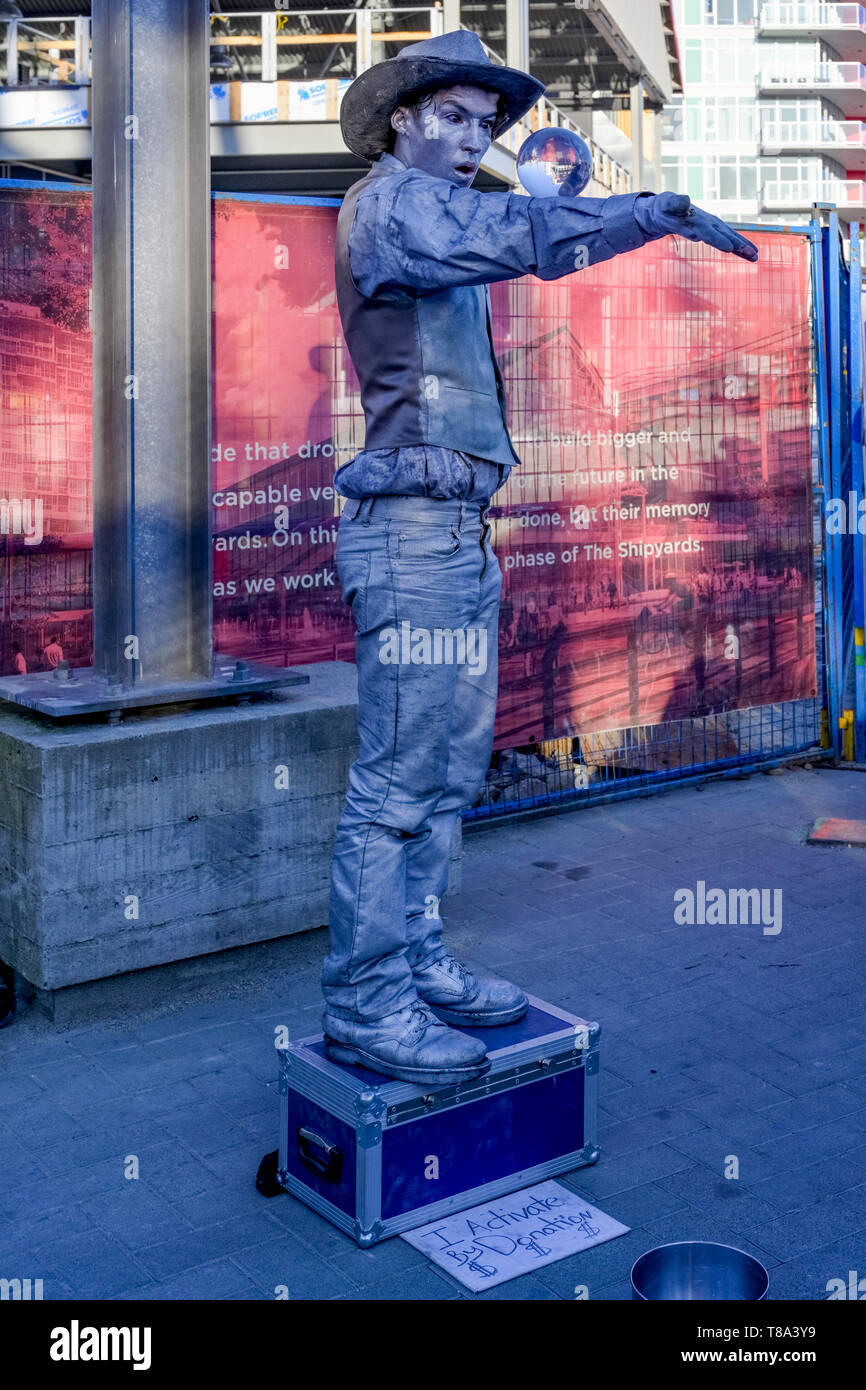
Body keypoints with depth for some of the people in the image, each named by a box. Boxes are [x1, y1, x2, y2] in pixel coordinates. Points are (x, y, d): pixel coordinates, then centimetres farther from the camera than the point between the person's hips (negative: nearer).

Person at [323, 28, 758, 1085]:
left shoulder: (436, 220, 25)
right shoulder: (391, 198, -6)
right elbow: (517, 236, -21)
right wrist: (658, 211, -19)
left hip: (458, 531, 10)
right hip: (412, 529, -10)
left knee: (451, 770, 12)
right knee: (398, 781, -8)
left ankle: (417, 966, 21)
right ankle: (365, 1008, 0)